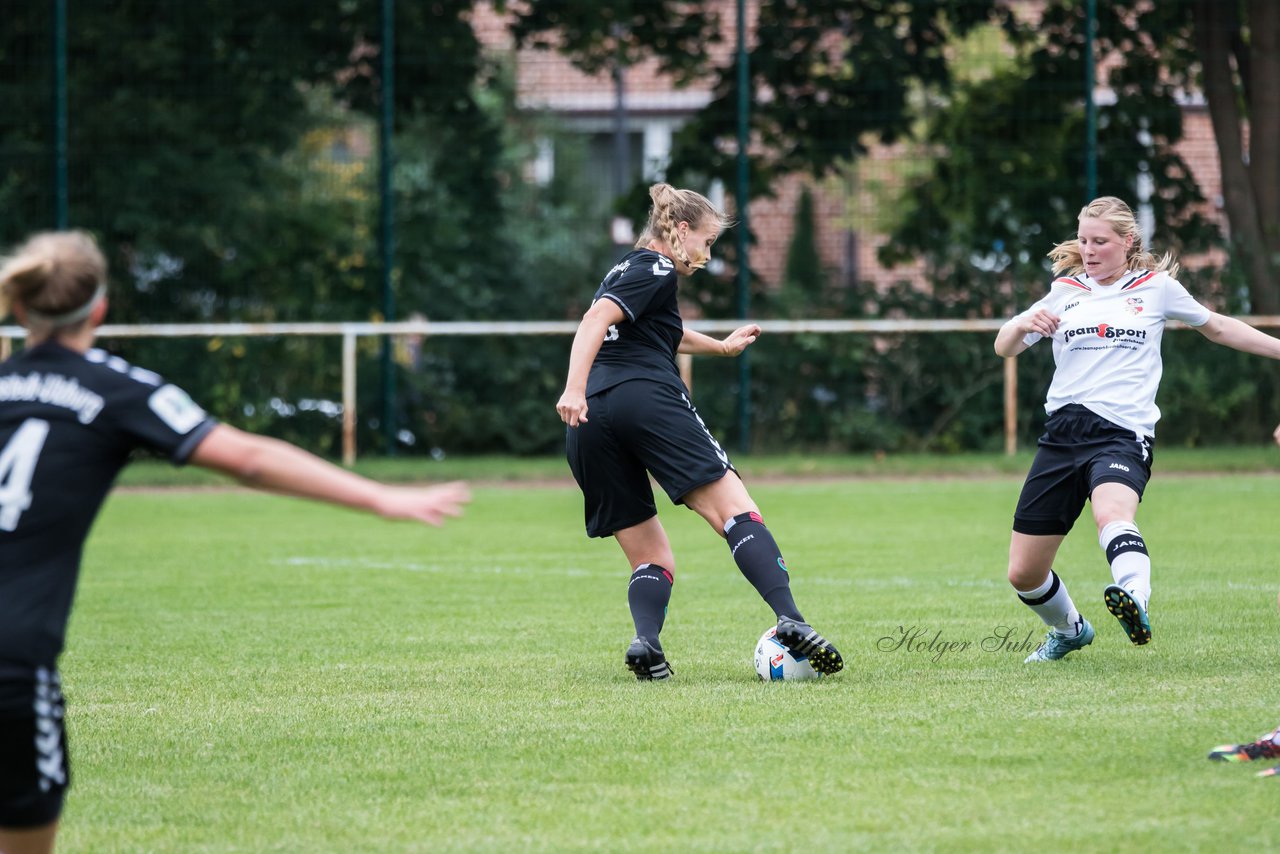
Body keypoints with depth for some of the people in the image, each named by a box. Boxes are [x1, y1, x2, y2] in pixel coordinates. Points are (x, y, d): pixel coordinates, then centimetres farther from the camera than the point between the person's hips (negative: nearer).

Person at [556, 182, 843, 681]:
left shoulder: (627, 271, 33)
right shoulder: (655, 270, 6)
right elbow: (597, 319, -12)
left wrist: (722, 346, 66)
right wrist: (574, 388, -24)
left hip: (591, 424, 8)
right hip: (648, 400, -8)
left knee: (650, 560, 9)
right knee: (735, 511, -13)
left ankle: (646, 641, -20)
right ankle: (790, 621, -31)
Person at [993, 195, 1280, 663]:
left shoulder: (1158, 288, 10)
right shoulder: (1065, 292, 15)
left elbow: (1216, 327, 25)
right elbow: (1004, 348, 13)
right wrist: (1022, 325, -10)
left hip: (1124, 434, -4)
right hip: (1064, 431, 4)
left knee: (1112, 513, -40)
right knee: (1024, 574, 5)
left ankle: (1135, 602, -66)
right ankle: (1069, 630, 36)